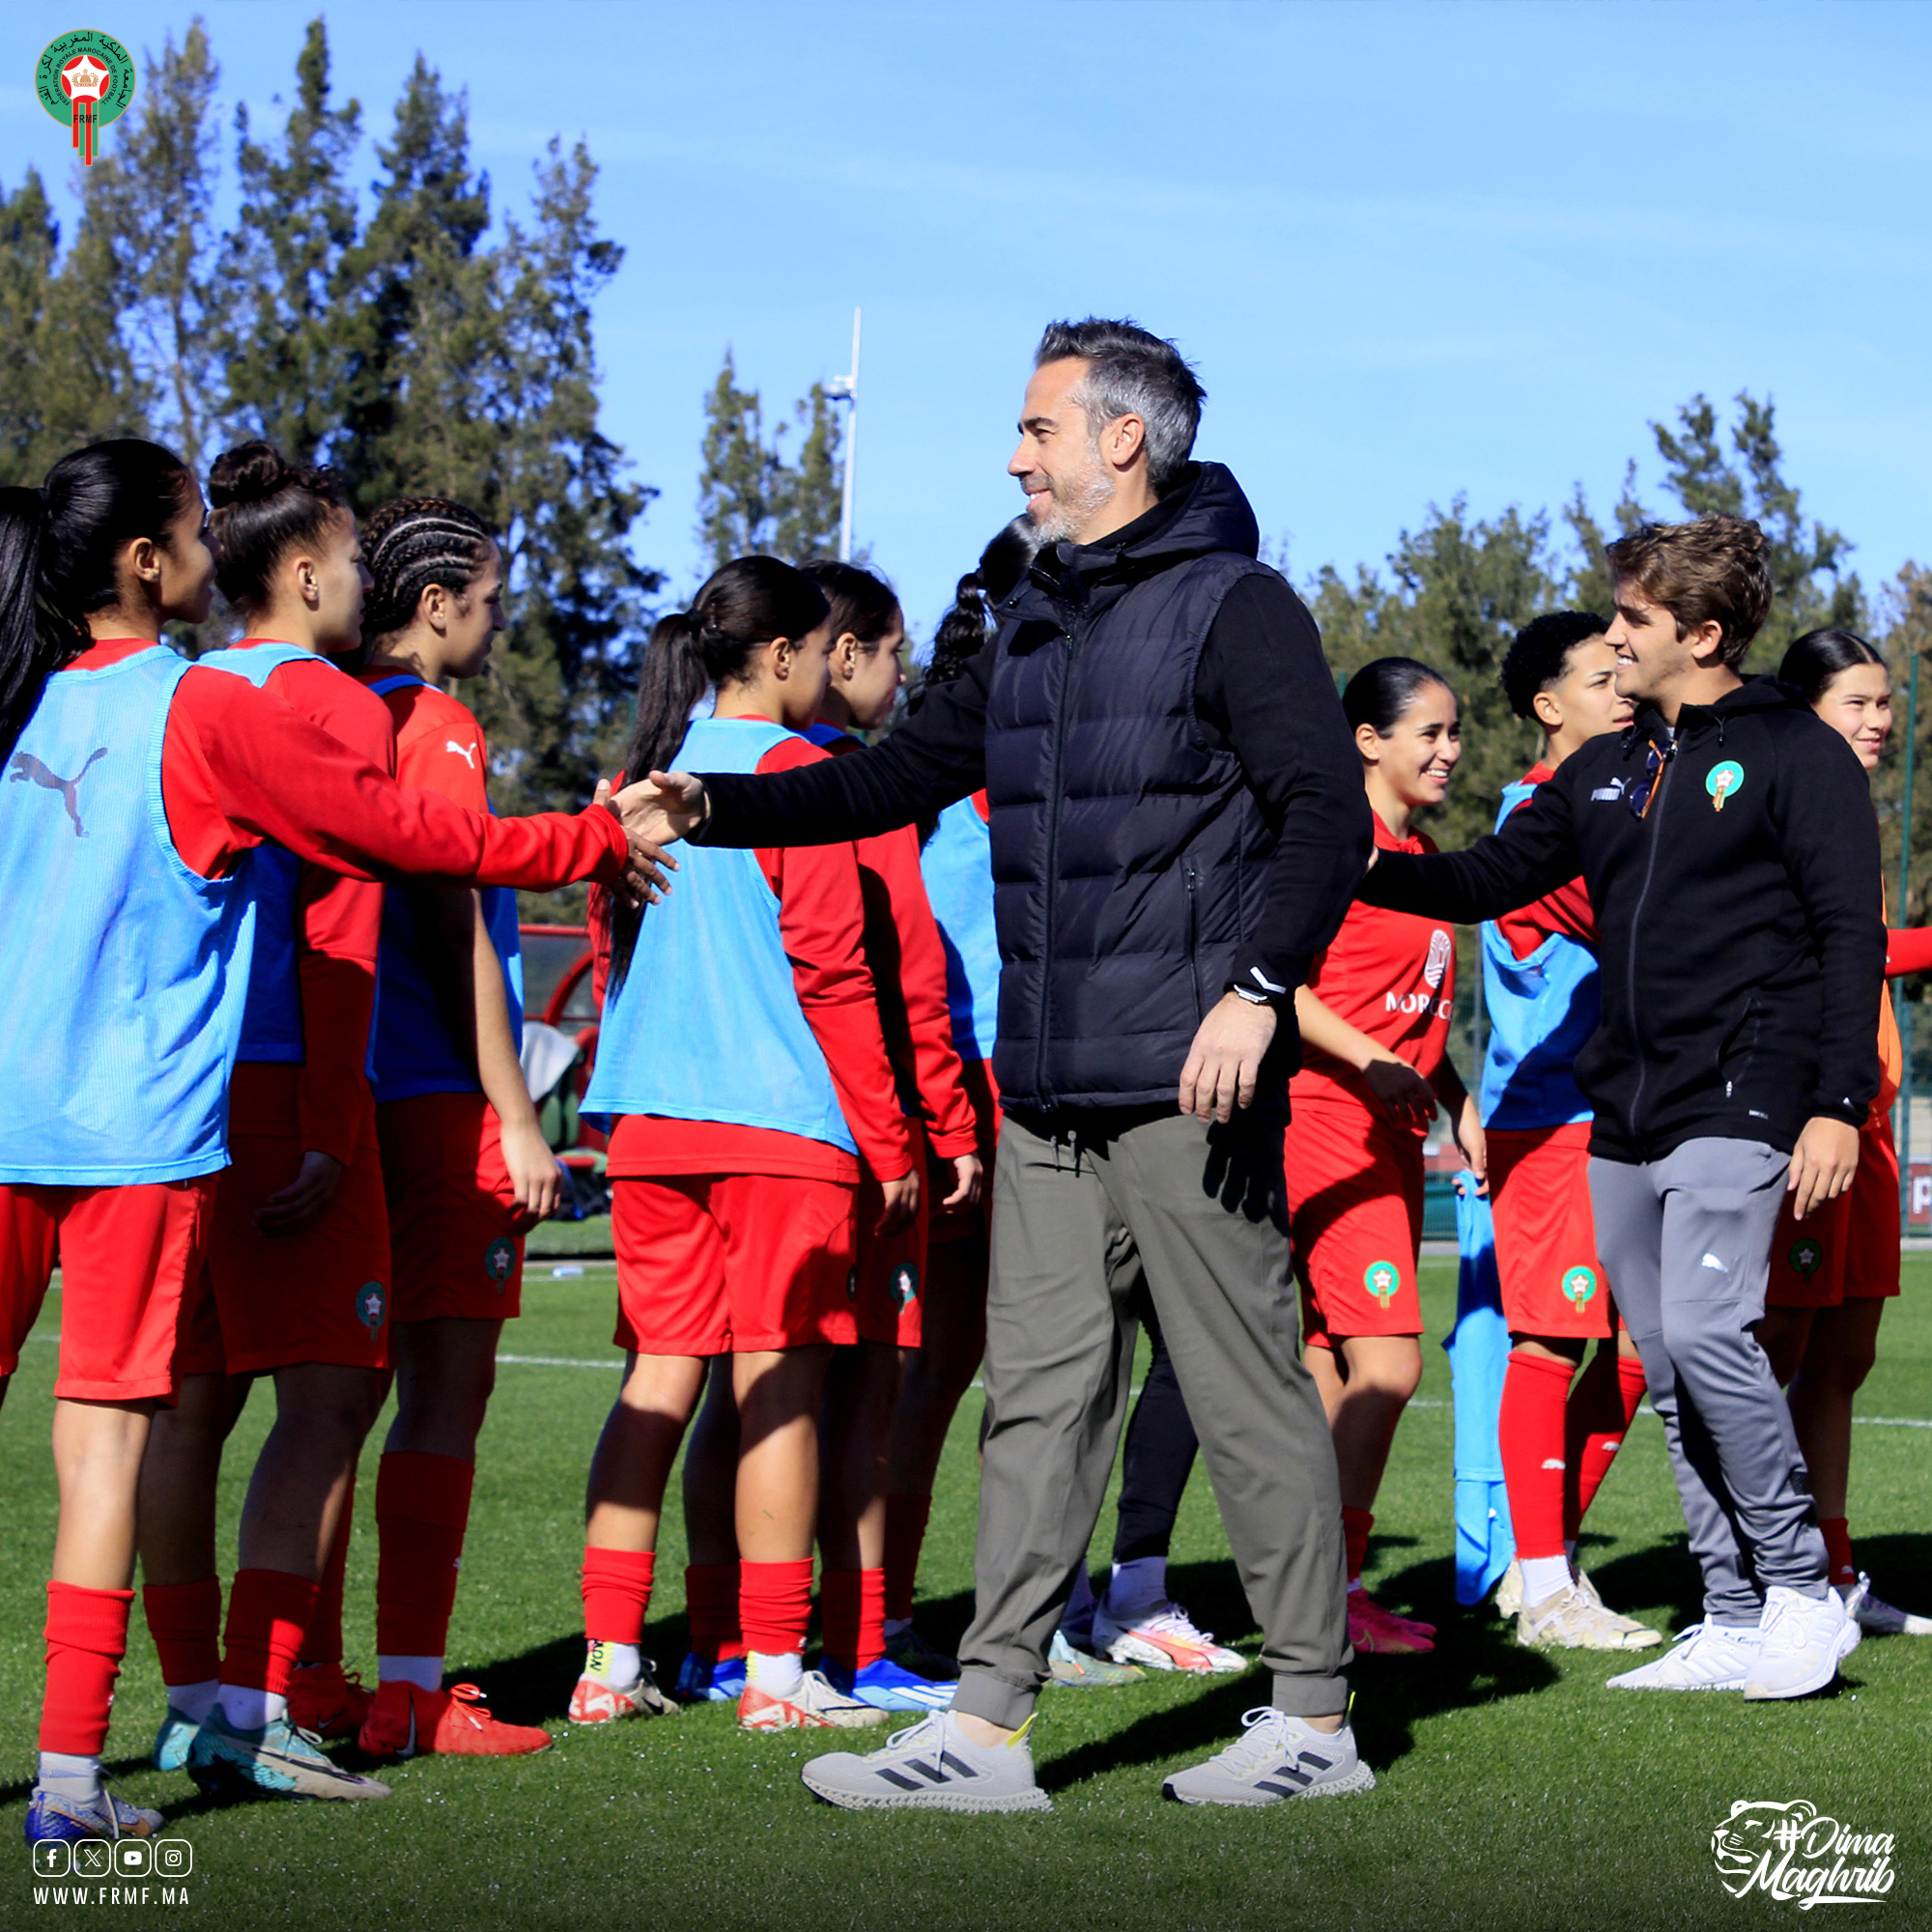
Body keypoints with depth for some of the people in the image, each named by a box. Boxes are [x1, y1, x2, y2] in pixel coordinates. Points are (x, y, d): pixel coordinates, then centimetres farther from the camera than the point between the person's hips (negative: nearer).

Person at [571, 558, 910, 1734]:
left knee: (659, 1377, 8)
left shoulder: (646, 771, 12)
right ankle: (776, 1670, 0)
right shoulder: (792, 770, -7)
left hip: (649, 1118, 6)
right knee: (779, 1382, -2)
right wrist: (889, 1142, -5)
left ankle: (611, 1661, 6)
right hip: (780, 1120, -6)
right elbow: (832, 970, -9)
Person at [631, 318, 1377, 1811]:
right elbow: (900, 776, 22)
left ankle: (1317, 1716, 8)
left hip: (1186, 1086, -8)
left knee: (1248, 1393, -1)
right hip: (1049, 1096, 8)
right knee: (1040, 1397, 6)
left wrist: (1259, 986, -22)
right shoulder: (1033, 629, 19)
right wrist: (715, 809, 11)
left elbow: (1330, 813, -12)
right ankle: (988, 1726, 8)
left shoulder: (1234, 608, -5)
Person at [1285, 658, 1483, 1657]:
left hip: (1390, 1128, 9)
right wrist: (1369, 1060, -25)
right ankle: (1336, 1593, -10)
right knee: (1387, 1362, -14)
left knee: (1331, 1370, 9)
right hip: (1326, 1119, -9)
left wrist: (1457, 1103, 17)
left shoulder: (1421, 856, 19)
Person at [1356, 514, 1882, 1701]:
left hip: (1739, 1107, -7)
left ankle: (1803, 1590, -8)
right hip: (1625, 1116, 7)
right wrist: (1360, 867, 3)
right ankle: (1737, 1623, 12)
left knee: (1704, 1327, -21)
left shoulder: (1796, 753, -2)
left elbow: (1852, 934, -6)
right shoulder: (1609, 771, 17)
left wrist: (1838, 1103, -13)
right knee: (1669, 1375, 6)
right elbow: (1489, 881, 19)